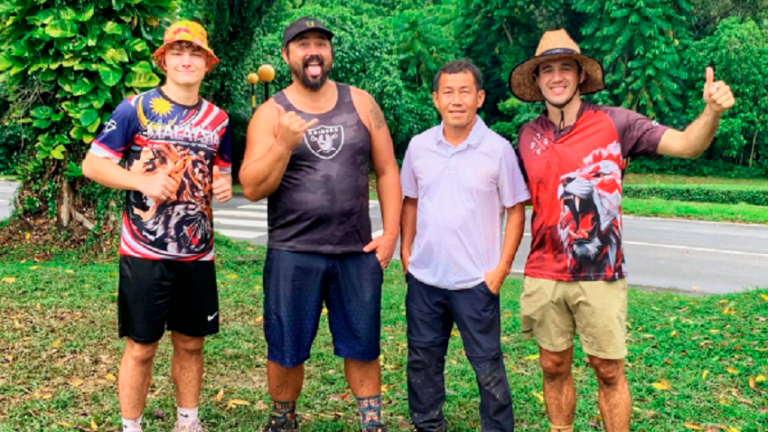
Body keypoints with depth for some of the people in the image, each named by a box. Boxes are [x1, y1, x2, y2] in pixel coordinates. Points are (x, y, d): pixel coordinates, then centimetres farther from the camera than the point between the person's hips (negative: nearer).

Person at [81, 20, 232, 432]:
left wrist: (225, 185, -2)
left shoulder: (217, 119, 9)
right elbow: (92, 164, -5)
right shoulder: (135, 108, -5)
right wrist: (144, 181, -18)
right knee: (141, 347, 4)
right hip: (145, 252, -4)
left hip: (197, 253, 4)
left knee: (190, 343, 13)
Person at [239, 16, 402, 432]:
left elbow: (386, 170, 6)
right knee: (286, 350, 10)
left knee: (362, 346, 10)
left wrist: (391, 233, 0)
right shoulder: (270, 114, -1)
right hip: (292, 254, -1)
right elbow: (252, 189, -7)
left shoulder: (361, 103, 5)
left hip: (357, 253, 2)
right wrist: (284, 144, -21)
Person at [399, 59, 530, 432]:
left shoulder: (498, 149, -8)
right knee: (422, 360, 16)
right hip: (424, 278, 4)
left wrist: (502, 268, -9)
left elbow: (515, 211, -4)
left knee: (487, 366, 6)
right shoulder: (419, 146, 2)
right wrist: (406, 252, 8)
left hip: (476, 281, -4)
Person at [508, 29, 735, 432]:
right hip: (544, 277, 3)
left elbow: (687, 145, -9)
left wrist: (712, 110, -28)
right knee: (554, 367, 13)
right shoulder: (528, 136, 3)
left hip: (599, 276, -3)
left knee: (609, 370, 7)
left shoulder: (614, 122, -6)